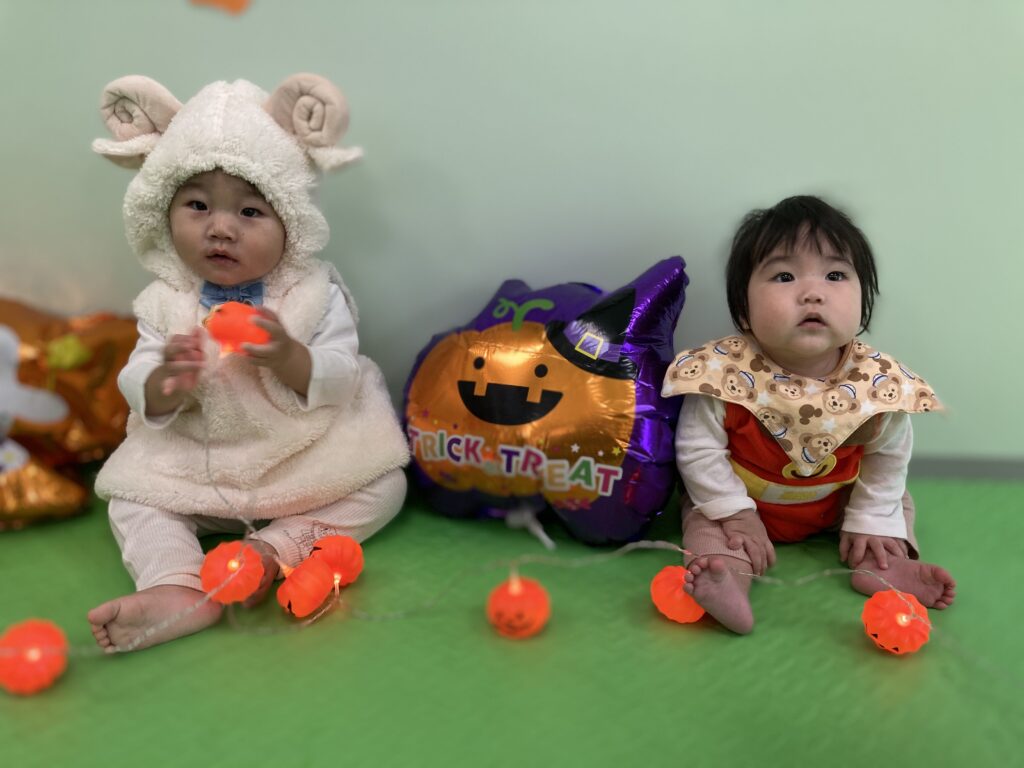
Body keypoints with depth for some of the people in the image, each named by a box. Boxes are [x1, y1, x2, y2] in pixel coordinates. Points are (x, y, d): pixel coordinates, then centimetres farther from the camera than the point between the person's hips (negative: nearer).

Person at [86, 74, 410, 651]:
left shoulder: (315, 292, -11)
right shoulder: (166, 302, -5)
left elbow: (338, 381, -16)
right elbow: (144, 401, -8)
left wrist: (288, 356, -36)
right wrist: (166, 379, -32)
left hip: (309, 454, -1)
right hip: (198, 461, 2)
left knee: (384, 485, -16)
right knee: (132, 498, -10)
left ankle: (276, 546, -18)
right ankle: (177, 590, -24)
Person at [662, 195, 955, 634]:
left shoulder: (880, 382, -24)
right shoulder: (725, 373, -32)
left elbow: (888, 457, -6)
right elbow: (698, 449, -23)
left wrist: (873, 520, -7)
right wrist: (735, 512, -23)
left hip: (836, 503, 3)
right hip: (741, 500, -3)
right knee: (703, 515, -22)